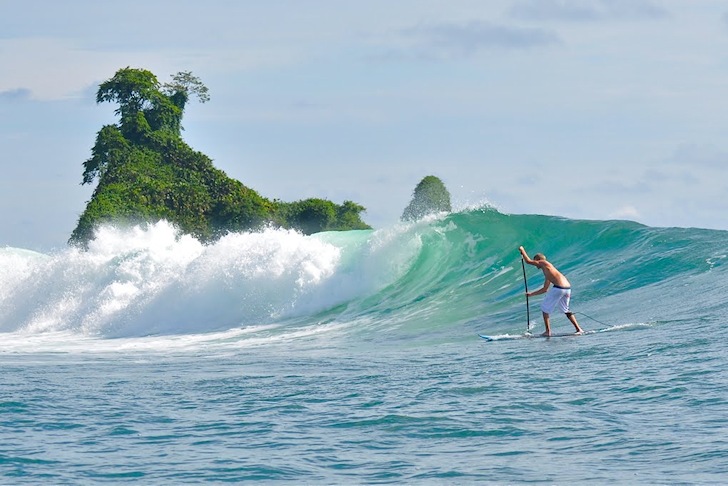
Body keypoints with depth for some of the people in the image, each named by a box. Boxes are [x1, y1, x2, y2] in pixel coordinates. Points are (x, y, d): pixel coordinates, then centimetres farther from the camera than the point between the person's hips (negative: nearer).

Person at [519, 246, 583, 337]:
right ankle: (578, 329, 20)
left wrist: (522, 250, 23)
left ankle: (548, 331, 5)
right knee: (565, 310, 25)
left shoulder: (544, 263, 9)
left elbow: (528, 261, 7)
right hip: (567, 288, 9)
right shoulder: (547, 275, 32)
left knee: (545, 308, 7)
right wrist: (531, 294, 44)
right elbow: (545, 289, 38)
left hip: (559, 288, -9)